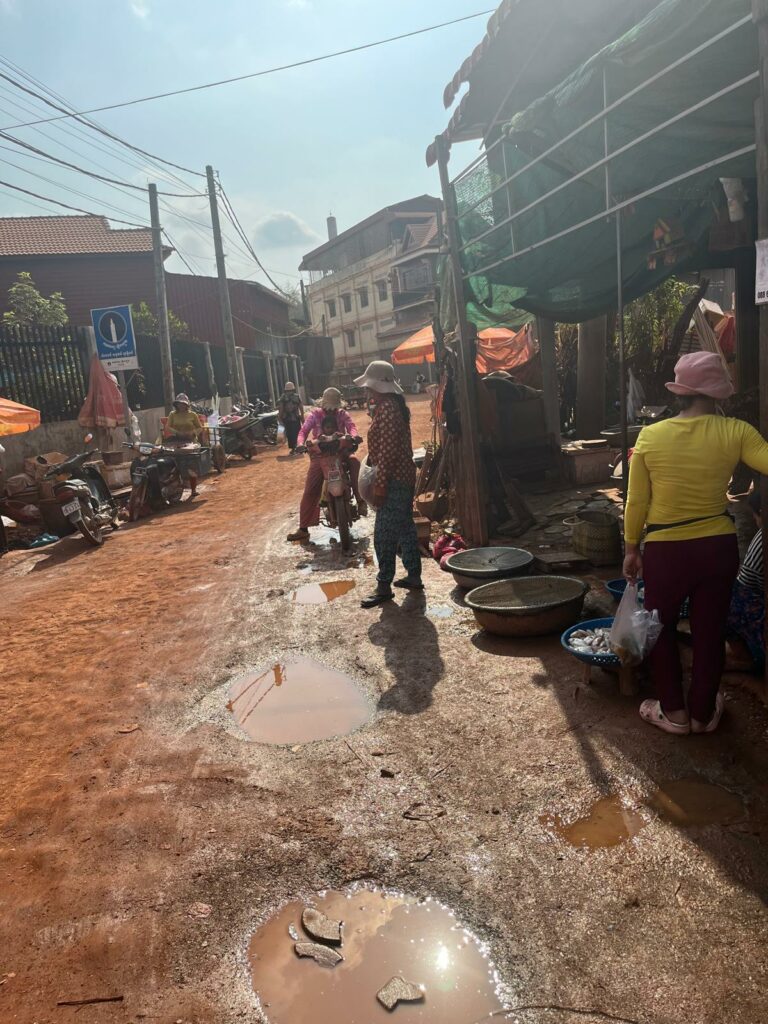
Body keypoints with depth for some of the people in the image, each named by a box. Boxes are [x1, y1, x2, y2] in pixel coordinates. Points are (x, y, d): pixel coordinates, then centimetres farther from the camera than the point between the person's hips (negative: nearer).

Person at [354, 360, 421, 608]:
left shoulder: (387, 408, -19)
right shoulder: (393, 405, 13)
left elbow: (387, 450, -23)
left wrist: (380, 485, -21)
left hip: (394, 480, -11)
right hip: (403, 477, 11)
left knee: (384, 534, -5)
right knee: (405, 528, 16)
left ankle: (384, 586, 2)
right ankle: (414, 577, 25)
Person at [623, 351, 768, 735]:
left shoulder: (650, 436, -9)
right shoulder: (735, 432, -10)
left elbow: (636, 503, -4)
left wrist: (631, 549, 6)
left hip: (665, 551, -1)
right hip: (719, 547, 1)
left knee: (661, 628, 18)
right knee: (709, 632, 15)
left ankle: (673, 711, 27)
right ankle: (703, 713, 30)